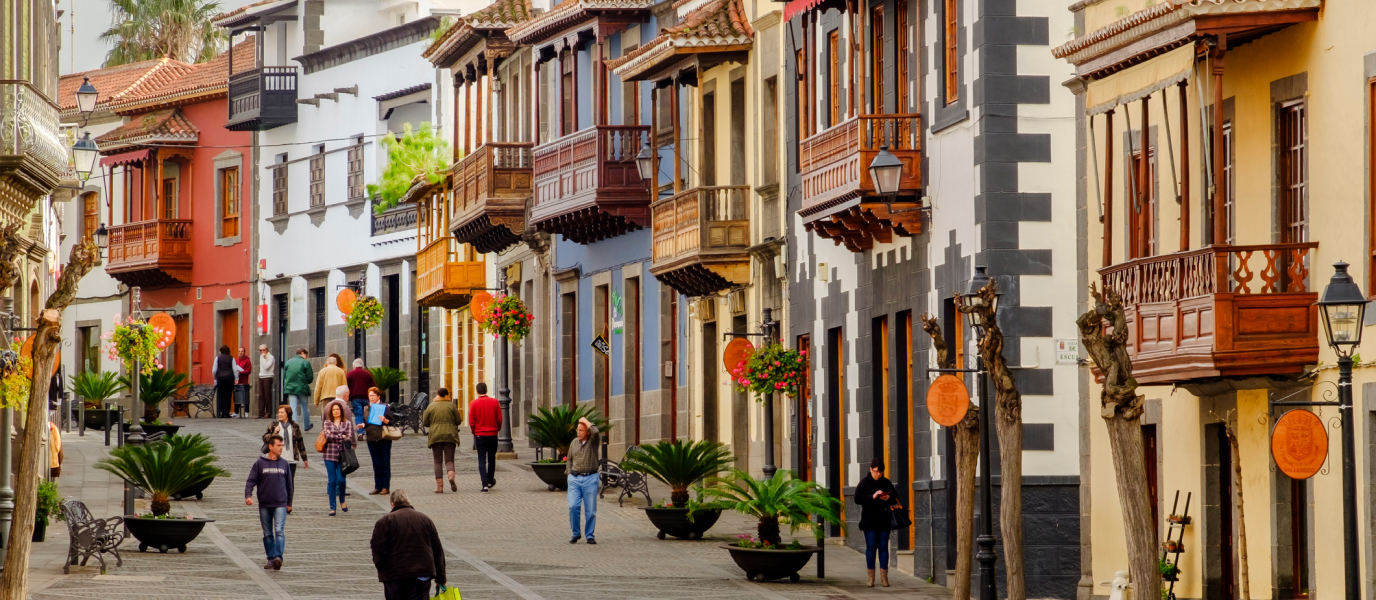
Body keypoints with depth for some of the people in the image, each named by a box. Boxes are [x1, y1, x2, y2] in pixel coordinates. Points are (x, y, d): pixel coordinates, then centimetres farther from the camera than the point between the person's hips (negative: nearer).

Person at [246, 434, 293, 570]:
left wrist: (289, 503, 20)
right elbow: (251, 481, -2)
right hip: (264, 505, 0)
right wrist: (248, 495, -20)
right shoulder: (260, 463, 0)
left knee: (279, 531, -16)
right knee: (267, 534, 7)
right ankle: (271, 559, 15)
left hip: (280, 504, 0)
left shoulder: (284, 464, 8)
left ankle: (278, 557, -25)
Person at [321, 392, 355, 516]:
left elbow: (349, 437, -5)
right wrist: (342, 437, -7)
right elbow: (327, 435, -8)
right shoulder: (327, 423, 7)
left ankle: (342, 500, 18)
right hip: (330, 455, 1)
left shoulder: (347, 423, 5)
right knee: (332, 481, -1)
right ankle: (332, 507, 3)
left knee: (341, 479, -10)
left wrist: (333, 436, -8)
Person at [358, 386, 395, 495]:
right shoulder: (367, 408, 11)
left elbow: (393, 422, -2)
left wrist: (385, 420, -21)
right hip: (372, 438, 4)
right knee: (376, 464, 8)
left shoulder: (385, 407, -1)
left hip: (384, 438, -4)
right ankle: (378, 487, 13)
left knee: (385, 463, 0)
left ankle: (385, 487, 4)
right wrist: (362, 425, -2)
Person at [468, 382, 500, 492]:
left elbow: (471, 422, -6)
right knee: (491, 459, 18)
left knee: (482, 460, 0)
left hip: (479, 435, -1)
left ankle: (485, 484, -11)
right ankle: (490, 481, 30)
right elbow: (499, 419, -2)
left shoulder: (473, 403, -7)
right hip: (492, 435, 1)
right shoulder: (494, 402, -4)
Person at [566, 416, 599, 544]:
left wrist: (586, 421, -9)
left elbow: (595, 431, -24)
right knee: (573, 506, -8)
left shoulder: (593, 441, -1)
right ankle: (575, 533, 6)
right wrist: (569, 473, 10)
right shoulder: (574, 443, 11)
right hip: (574, 478, 3)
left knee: (590, 510, 1)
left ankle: (590, 535, 12)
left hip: (590, 478, -3)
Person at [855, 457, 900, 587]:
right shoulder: (865, 482, 0)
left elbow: (896, 498, 13)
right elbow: (857, 498, -9)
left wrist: (889, 498, -10)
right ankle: (871, 577, 2)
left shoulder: (887, 483, 9)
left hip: (884, 521, 3)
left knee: (883, 547, 2)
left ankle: (884, 576, 5)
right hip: (869, 521, -3)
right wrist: (872, 497, -20)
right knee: (871, 547, -3)